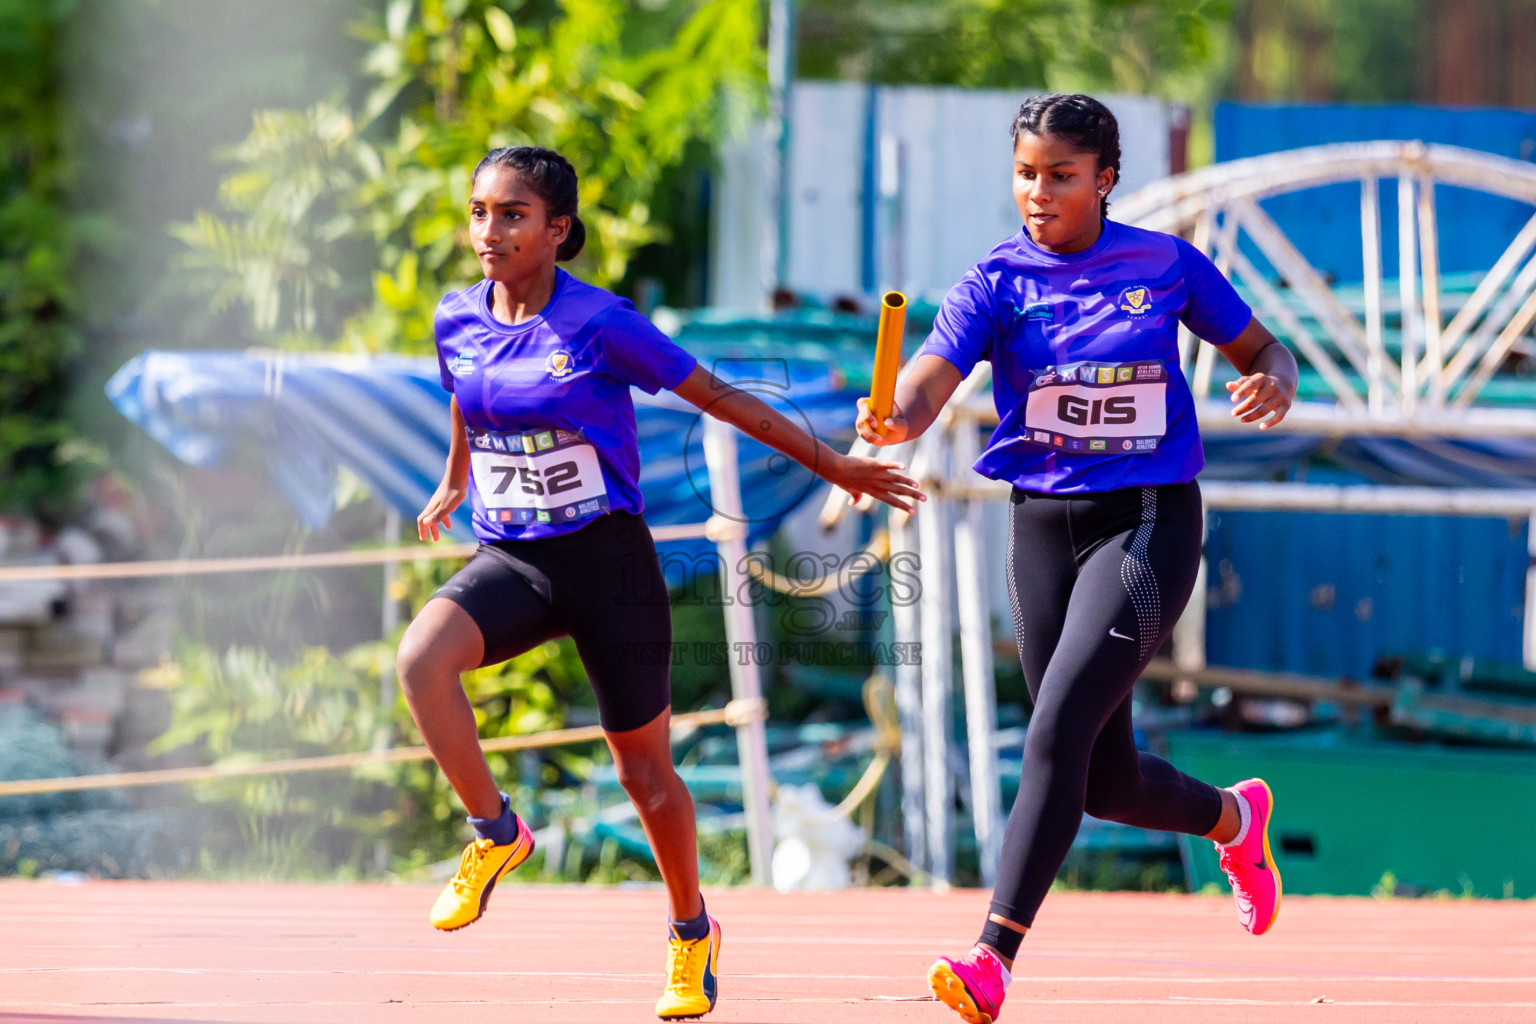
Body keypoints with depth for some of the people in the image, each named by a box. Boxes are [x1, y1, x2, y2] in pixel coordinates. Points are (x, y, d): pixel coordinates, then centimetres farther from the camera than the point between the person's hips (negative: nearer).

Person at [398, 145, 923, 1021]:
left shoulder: (600, 323, -14)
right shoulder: (458, 321, 0)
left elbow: (719, 397, -7)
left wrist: (838, 467, -4)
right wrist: (453, 487, 42)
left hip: (608, 561, -3)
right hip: (510, 560, 3)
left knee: (645, 768, 6)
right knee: (421, 660, -27)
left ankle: (692, 931, 32)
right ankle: (496, 834, -7)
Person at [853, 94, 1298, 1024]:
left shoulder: (1168, 266, -1)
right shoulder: (998, 282, -1)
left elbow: (1262, 350, 12)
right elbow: (926, 388, -15)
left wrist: (1274, 387, -12)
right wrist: (894, 421, -38)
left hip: (1147, 525, -3)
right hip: (1044, 528, 3)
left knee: (1057, 736, -19)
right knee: (1107, 783, 9)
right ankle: (1233, 817, 43)